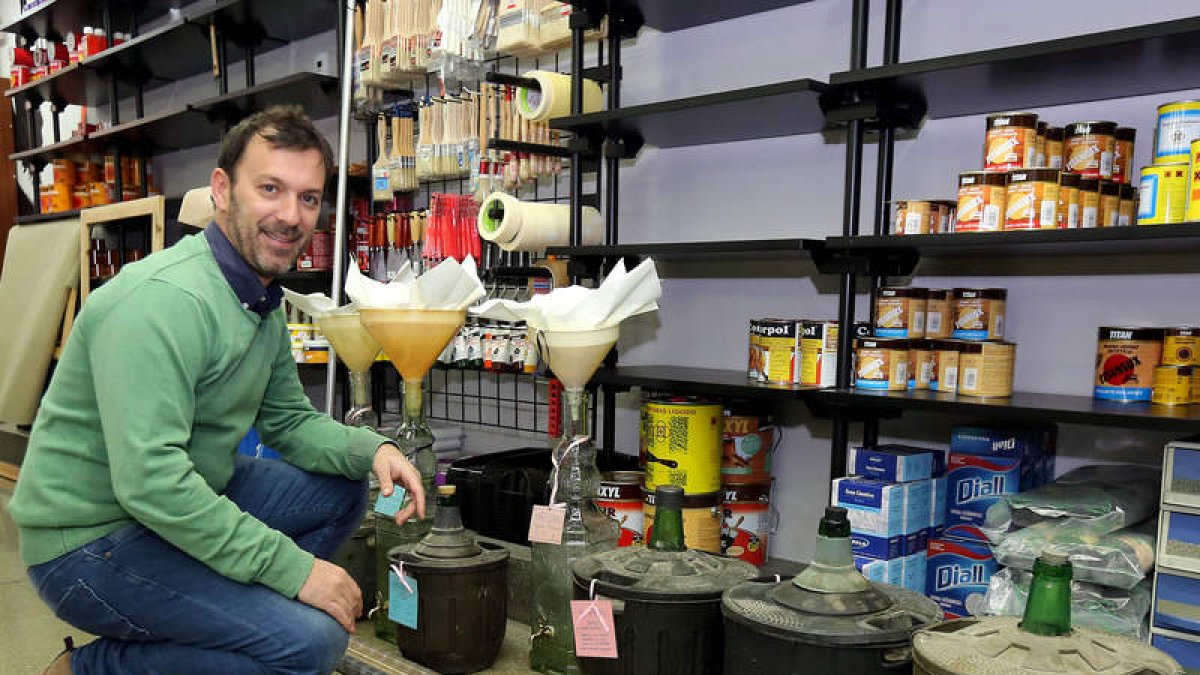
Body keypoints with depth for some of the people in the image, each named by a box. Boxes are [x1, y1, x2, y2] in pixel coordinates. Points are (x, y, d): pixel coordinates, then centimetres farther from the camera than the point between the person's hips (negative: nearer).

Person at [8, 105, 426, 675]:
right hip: (88, 542, -9)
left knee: (343, 489, 8)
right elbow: (149, 481, -33)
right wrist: (294, 568, -28)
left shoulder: (264, 298, 5)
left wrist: (370, 450, -10)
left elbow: (289, 420, 11)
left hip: (183, 504, 9)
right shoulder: (164, 298, -26)